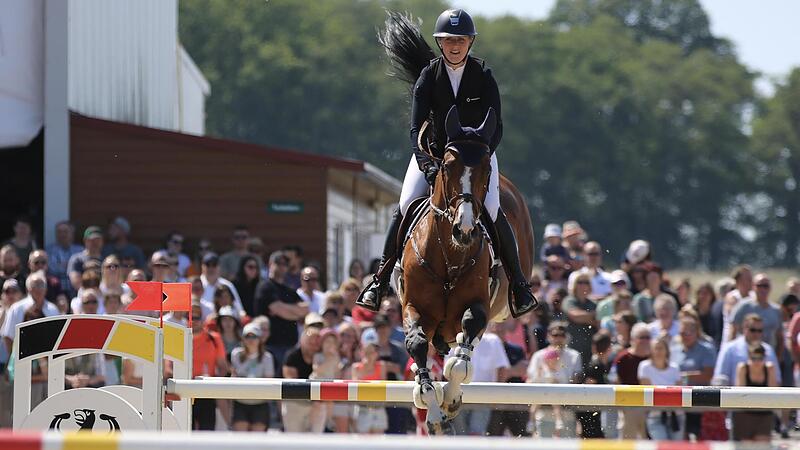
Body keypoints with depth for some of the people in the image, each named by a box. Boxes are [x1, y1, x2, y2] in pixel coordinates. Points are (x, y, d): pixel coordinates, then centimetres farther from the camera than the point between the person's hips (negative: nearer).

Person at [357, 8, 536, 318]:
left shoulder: (483, 77, -13)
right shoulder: (428, 77, -13)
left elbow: (496, 129, -16)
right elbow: (417, 129, -20)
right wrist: (427, 165, -36)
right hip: (434, 151, 1)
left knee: (491, 209, -18)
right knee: (406, 206, -15)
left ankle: (518, 282, -4)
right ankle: (380, 279, -4)